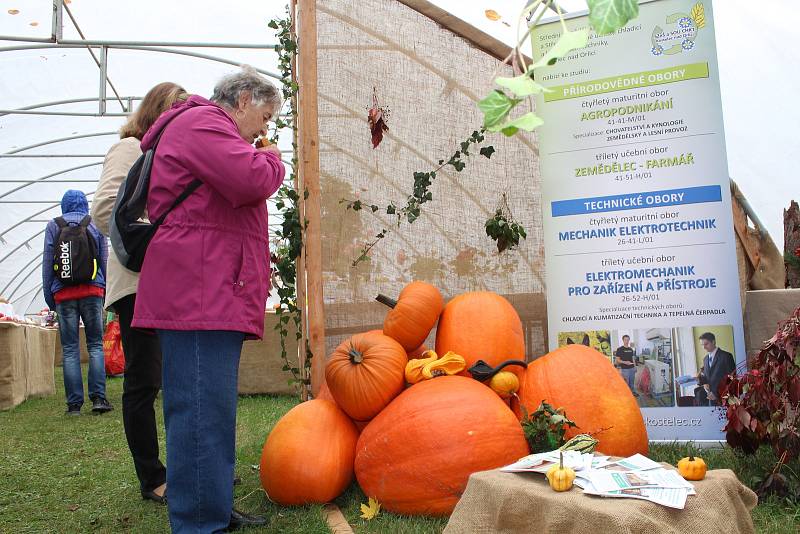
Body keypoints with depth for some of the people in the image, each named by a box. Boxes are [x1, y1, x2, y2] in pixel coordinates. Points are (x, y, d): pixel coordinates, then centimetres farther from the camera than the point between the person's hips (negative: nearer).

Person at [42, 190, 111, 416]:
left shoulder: (53, 226, 7)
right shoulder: (95, 225, 8)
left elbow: (47, 263, 4)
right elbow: (104, 260, 6)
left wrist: (49, 297, 7)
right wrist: (106, 291, 11)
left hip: (63, 293, 0)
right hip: (92, 290, 0)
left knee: (69, 349, 3)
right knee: (95, 345, 5)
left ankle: (74, 403, 1)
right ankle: (98, 397, -4)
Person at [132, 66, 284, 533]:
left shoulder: (206, 128, 31)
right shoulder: (202, 122, -4)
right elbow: (252, 180, -19)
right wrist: (273, 159, 1)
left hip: (214, 296, 11)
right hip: (200, 292, -11)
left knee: (210, 411, 14)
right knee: (204, 412, -11)